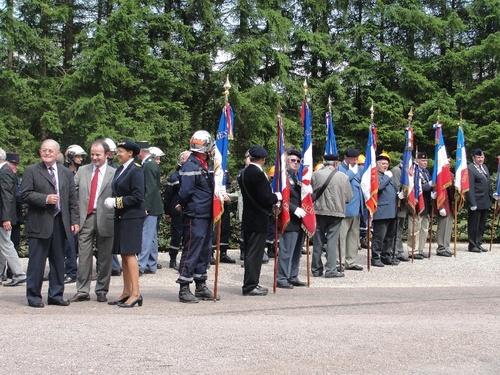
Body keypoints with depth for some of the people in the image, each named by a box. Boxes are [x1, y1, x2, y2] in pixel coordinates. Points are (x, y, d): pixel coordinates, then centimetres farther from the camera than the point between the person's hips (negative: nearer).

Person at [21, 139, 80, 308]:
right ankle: (33, 296, 9)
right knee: (36, 262, -1)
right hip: (39, 223, -4)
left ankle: (56, 295, 18)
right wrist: (45, 199, -17)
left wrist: (75, 220, 4)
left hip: (60, 223, 4)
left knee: (58, 261, 9)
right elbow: (25, 194, -6)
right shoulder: (31, 171, 3)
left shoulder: (66, 173, 14)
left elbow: (73, 199, 12)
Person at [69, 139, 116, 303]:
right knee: (83, 256, 3)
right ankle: (82, 291, 10)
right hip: (85, 218, 2)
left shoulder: (114, 173, 0)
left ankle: (101, 291, 18)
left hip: (105, 219, -2)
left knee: (104, 257, 6)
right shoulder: (82, 171, 11)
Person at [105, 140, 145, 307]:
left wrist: (117, 202, -16)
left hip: (132, 218, -9)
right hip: (121, 217, 9)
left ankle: (136, 292, -8)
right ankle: (127, 292, 17)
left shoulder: (136, 171, -10)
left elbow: (138, 196, -17)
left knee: (129, 253, -10)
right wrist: (112, 201, 2)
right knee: (123, 254, 10)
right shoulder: (119, 171, 16)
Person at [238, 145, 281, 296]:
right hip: (258, 221, -9)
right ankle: (250, 286, 1)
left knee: (250, 253, 15)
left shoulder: (244, 173, 9)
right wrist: (277, 196, -2)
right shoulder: (258, 174, -19)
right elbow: (265, 198, -20)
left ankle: (250, 284, 23)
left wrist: (272, 196, 17)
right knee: (255, 254, -3)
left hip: (248, 220, 9)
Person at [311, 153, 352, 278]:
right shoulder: (343, 177, -7)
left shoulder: (315, 175, -5)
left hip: (319, 211, 2)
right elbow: (348, 197, 0)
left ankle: (316, 269, 16)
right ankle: (331, 270, 1)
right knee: (332, 241, 3)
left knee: (318, 241, 10)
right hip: (336, 212, -2)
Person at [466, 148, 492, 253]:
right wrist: (472, 203, -20)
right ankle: (472, 245, 9)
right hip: (476, 202, -8)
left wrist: (490, 197, 13)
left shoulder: (485, 167, 15)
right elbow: (470, 187, -17)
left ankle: (479, 243, 22)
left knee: (482, 224, 13)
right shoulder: (470, 168, -12)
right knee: (474, 224, 1)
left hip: (485, 201, 8)